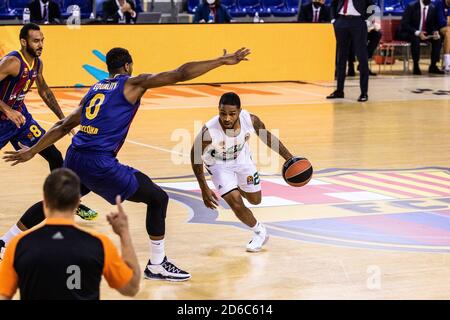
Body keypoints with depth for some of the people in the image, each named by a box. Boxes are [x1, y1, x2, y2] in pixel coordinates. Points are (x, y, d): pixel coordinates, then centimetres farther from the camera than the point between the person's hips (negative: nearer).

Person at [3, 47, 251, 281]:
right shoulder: (133, 83, 2)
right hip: (99, 162, -7)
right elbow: (180, 74, -5)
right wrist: (223, 61, -2)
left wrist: (32, 151, 29)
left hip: (75, 157, 7)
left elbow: (64, 126, 22)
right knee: (157, 198, 5)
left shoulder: (95, 89, 21)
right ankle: (157, 266, 9)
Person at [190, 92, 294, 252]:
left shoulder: (250, 120, -32)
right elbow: (195, 156, -21)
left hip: (242, 159, 3)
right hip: (219, 165, -3)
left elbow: (267, 137, -10)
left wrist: (289, 158, -8)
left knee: (255, 200, 18)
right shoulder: (209, 132, -39)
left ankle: (238, 188, 53)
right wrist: (204, 189, -19)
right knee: (236, 203, -14)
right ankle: (259, 232, 14)